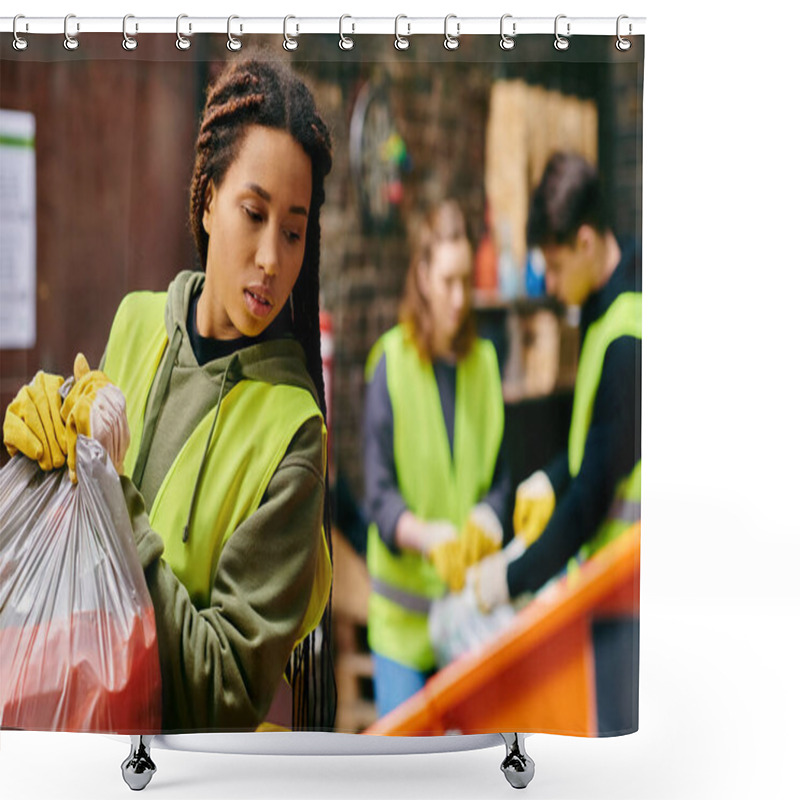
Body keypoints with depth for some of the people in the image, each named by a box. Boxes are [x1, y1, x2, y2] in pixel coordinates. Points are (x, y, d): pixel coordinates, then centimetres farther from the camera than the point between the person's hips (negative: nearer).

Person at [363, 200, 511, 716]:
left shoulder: (484, 362, 6)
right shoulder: (391, 361, -6)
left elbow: (500, 480, 8)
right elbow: (379, 494, -8)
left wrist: (484, 524, -12)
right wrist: (429, 538, -25)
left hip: (469, 604, 3)